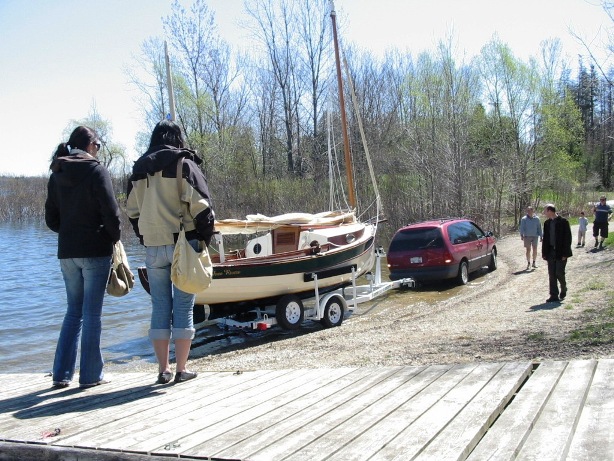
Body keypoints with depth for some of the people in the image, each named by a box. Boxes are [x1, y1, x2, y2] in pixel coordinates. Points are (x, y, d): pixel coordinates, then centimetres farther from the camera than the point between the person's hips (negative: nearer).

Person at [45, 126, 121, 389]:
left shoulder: (56, 176, 10)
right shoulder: (96, 171, -9)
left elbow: (51, 219, 12)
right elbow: (111, 212, -13)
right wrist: (114, 237, 1)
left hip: (67, 252, 6)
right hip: (96, 251, -6)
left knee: (74, 311, 15)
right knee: (92, 313, 1)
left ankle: (62, 374, 15)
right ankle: (90, 375, 7)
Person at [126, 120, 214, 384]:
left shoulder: (139, 169, 12)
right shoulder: (184, 164, -3)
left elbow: (132, 210, 14)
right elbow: (200, 205, -11)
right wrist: (204, 239, -3)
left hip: (153, 246, 4)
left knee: (160, 306, 9)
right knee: (183, 306, 3)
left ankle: (163, 369, 13)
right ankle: (181, 369, 6)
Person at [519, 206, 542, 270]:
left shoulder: (536, 219, 3)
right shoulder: (524, 219, -1)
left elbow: (539, 228, 7)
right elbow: (522, 227, -4)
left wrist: (541, 236, 4)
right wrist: (521, 235, -16)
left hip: (535, 236, 1)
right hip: (527, 236, -1)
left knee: (535, 250, 2)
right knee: (528, 250, 1)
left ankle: (534, 263, 15)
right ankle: (528, 263, 11)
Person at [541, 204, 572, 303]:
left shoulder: (563, 222, -8)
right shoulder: (547, 223, 9)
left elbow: (567, 238, -10)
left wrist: (565, 254, -14)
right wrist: (544, 253, 7)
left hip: (560, 252, -6)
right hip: (551, 252, 6)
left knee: (559, 273, -5)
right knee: (552, 275, 3)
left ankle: (563, 290, 22)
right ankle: (554, 295, 7)